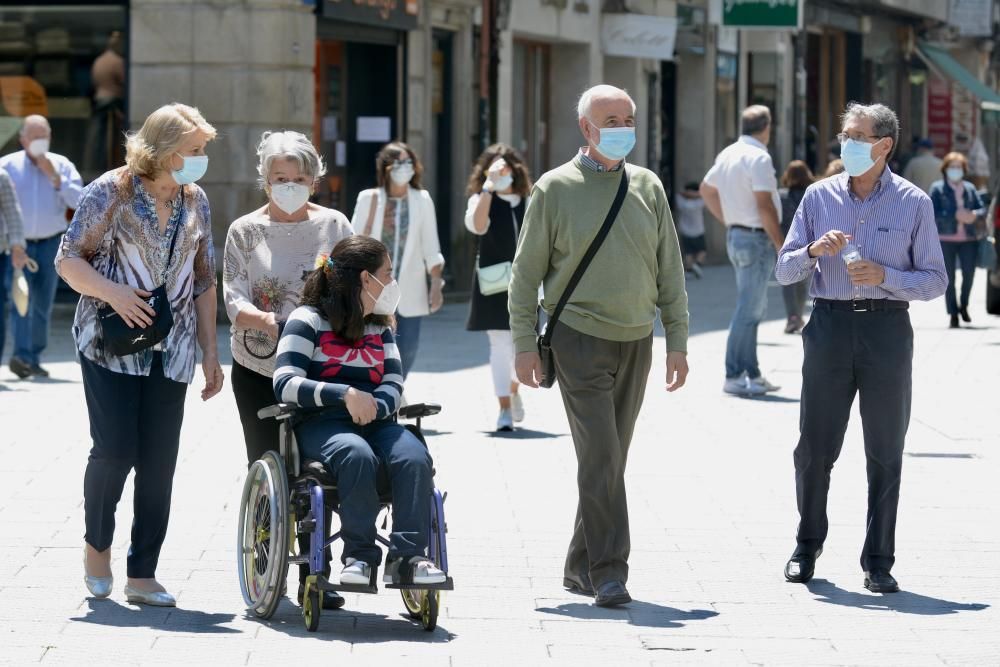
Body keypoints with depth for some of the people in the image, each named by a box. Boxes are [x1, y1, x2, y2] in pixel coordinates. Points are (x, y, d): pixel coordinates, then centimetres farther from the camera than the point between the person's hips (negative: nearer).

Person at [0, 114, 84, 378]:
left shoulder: (62, 166, 3)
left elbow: (79, 201, -7)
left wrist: (54, 177, -15)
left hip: (50, 242, 2)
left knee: (43, 303, 3)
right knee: (22, 297, -17)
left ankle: (34, 359, 12)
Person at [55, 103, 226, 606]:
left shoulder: (196, 202, 9)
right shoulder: (110, 193, -6)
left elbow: (204, 281, 16)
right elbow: (68, 259, -5)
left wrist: (210, 351, 12)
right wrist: (112, 292, -21)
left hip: (170, 352, 4)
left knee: (159, 463, 0)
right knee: (114, 450, -12)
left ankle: (142, 574, 7)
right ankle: (97, 543, 15)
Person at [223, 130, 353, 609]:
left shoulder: (334, 226, 6)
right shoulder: (245, 231, 3)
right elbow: (234, 301, -6)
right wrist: (268, 321, -26)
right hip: (258, 371, 0)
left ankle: (311, 577, 4)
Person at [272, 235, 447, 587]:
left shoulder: (380, 327, 22)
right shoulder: (308, 320, 2)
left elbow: (394, 382, 10)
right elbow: (285, 384, -10)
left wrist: (374, 406, -14)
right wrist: (347, 395, -22)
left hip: (374, 422, 5)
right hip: (321, 423, -5)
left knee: (414, 456, -28)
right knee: (358, 454, -38)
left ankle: (407, 556, -31)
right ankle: (359, 555, -30)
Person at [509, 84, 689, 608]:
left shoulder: (647, 187, 9)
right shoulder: (556, 188, -1)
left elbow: (669, 270, 13)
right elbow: (527, 270, 1)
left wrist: (677, 341, 8)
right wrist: (524, 343, -4)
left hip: (635, 342, 4)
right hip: (579, 336, -4)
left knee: (610, 461, 9)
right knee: (600, 458, -12)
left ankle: (581, 566, 19)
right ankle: (608, 572, -12)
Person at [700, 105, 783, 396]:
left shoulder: (728, 154, 11)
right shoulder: (758, 157, -16)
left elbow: (707, 190, 23)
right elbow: (764, 205, -21)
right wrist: (781, 244, -16)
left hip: (735, 234, 9)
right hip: (757, 239, -9)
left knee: (755, 307, 16)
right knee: (748, 310, -6)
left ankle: (751, 373, 18)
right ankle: (734, 377, -5)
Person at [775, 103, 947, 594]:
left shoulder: (913, 203, 2)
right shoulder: (819, 196, 8)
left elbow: (934, 281, 2)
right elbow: (784, 271, 8)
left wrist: (885, 275, -14)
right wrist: (814, 249, -12)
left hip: (887, 328, -1)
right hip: (829, 326, 1)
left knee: (885, 451, 3)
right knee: (815, 447, 3)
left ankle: (878, 562, 9)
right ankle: (807, 547, 19)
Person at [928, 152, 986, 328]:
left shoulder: (970, 188, 11)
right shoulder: (938, 188, 1)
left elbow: (982, 208, 9)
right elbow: (933, 213, -8)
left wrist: (974, 215, -14)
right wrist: (955, 216, -17)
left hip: (968, 238, 2)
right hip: (946, 239, -2)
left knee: (969, 273, -4)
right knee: (949, 277, 0)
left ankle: (963, 306, 21)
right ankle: (953, 314, 7)